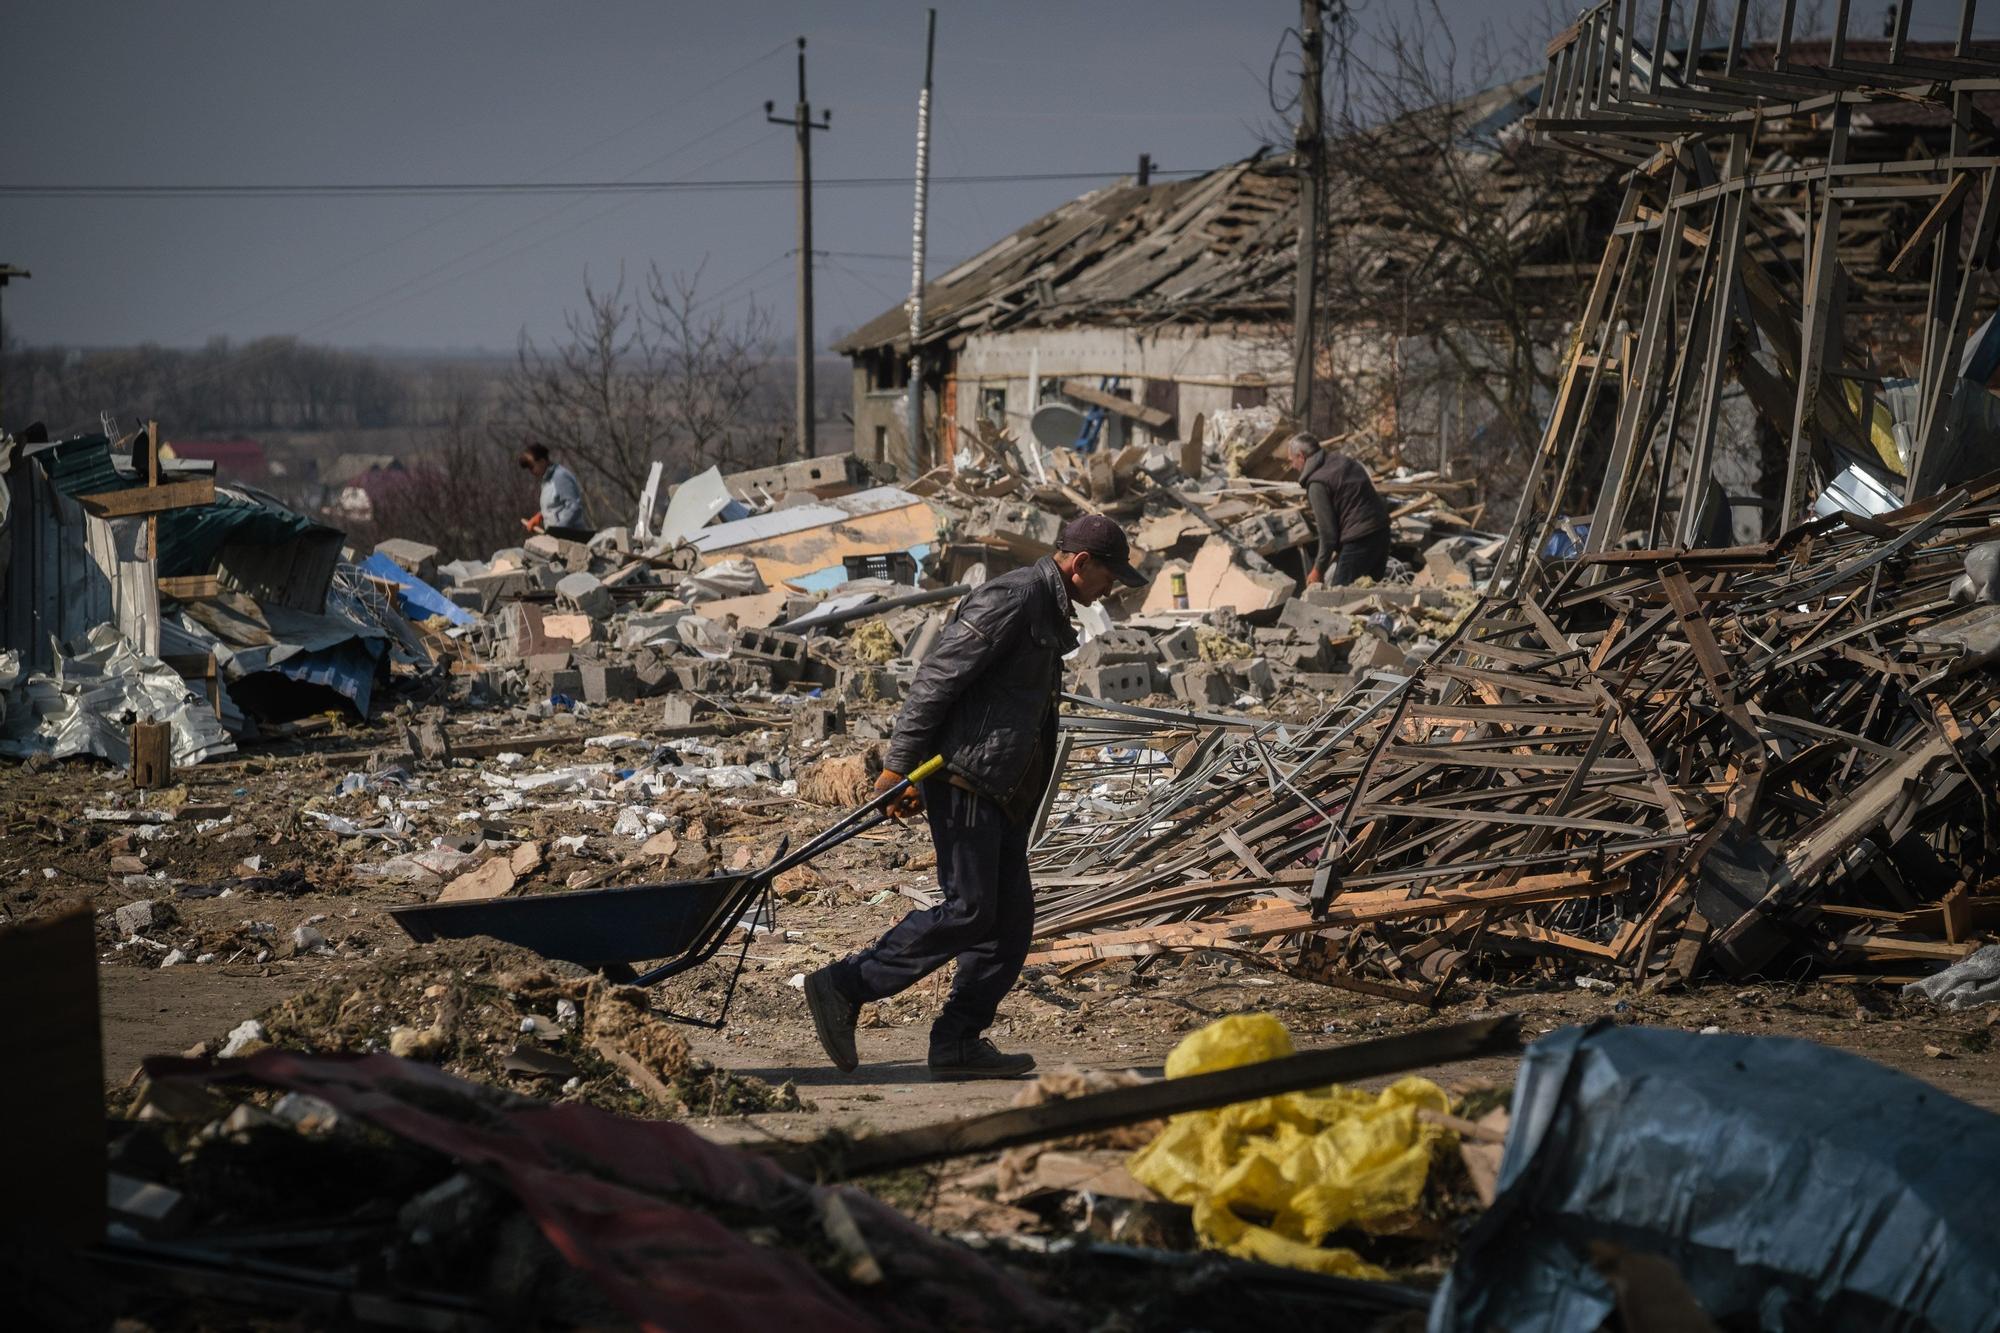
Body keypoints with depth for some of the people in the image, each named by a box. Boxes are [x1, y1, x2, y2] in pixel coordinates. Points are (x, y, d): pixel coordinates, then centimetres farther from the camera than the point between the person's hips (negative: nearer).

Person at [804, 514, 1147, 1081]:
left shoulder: (1048, 612, 20)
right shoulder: (1011, 598, -14)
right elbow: (937, 677, -19)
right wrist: (899, 766, -20)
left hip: (1000, 792, 10)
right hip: (964, 778, -10)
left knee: (1011, 916, 6)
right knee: (968, 910, -12)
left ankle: (958, 1042, 8)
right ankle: (841, 987, -7)